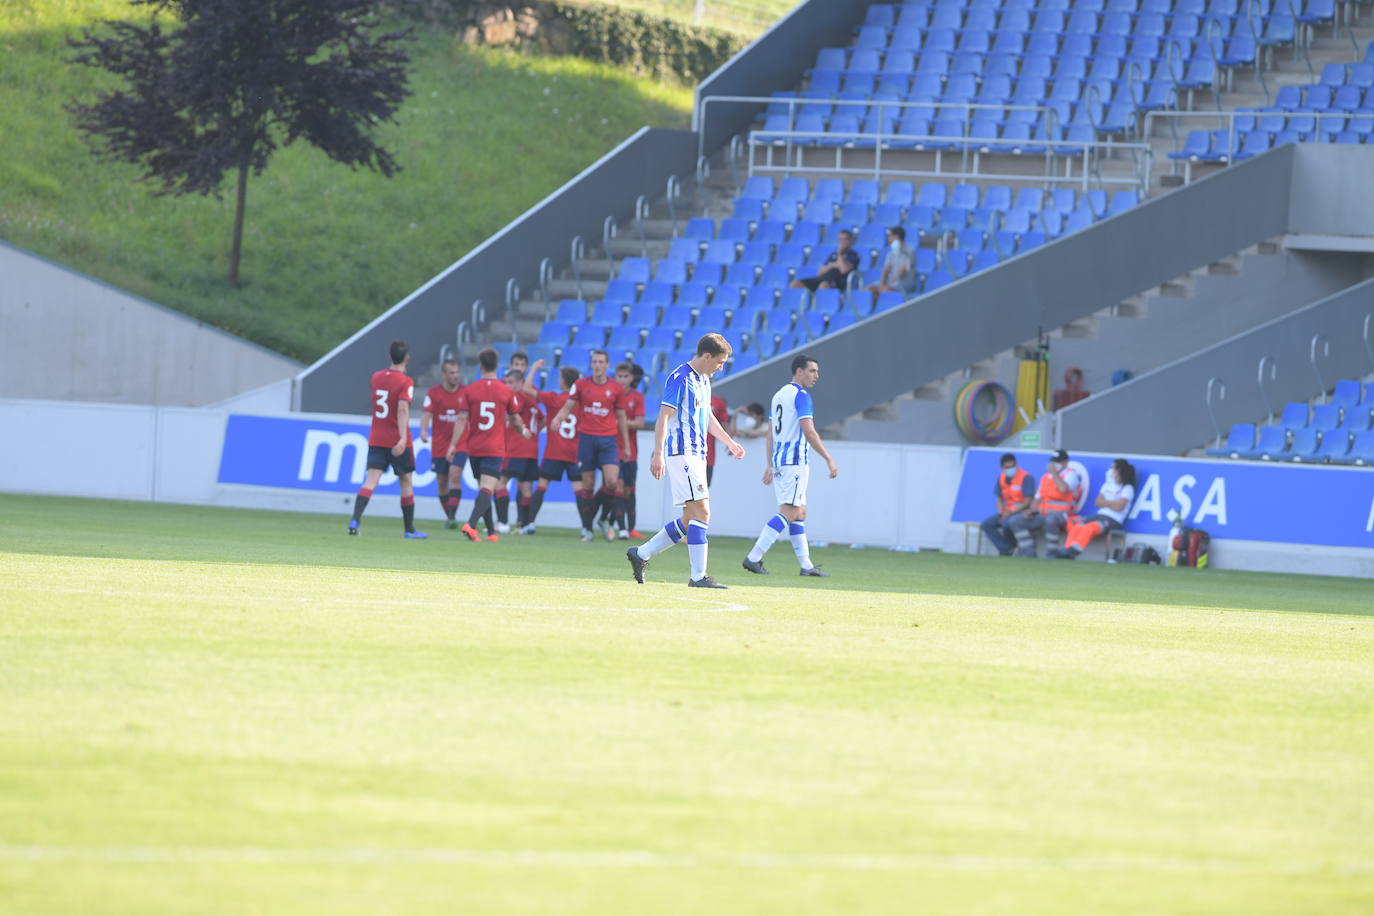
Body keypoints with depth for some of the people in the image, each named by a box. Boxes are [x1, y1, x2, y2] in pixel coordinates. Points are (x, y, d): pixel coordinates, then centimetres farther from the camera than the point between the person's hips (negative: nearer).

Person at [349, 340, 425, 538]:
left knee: (371, 481, -4)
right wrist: (403, 438, -31)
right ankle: (409, 528, 19)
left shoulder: (376, 378, 7)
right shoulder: (405, 382, -11)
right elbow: (403, 409, -24)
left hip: (376, 439, 4)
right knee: (406, 482, 11)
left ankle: (355, 520, -25)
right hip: (397, 439, -4)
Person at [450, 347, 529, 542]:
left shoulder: (470, 390, -2)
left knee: (484, 490, 16)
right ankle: (471, 524, -32)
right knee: (487, 489, -11)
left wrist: (453, 444, -4)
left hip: (474, 448, 3)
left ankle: (491, 532, 22)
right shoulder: (506, 391, -2)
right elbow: (515, 419, 10)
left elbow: (462, 419, -6)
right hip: (495, 449, -3)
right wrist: (523, 431, 31)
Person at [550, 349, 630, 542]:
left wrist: (626, 445, 11)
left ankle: (611, 522, 6)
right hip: (586, 438, 0)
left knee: (612, 482, -16)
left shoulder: (616, 388, 4)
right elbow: (567, 407, 3)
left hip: (608, 440, 0)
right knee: (588, 485, 1)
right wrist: (557, 418, -20)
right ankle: (587, 528, 10)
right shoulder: (581, 385, 3)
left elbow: (621, 417, 10)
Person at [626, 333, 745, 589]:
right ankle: (699, 576, -14)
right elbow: (664, 417, -17)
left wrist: (730, 442, 38)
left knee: (690, 519, 10)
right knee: (701, 512, -14)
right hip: (681, 453, -10)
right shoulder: (680, 378, -11)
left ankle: (641, 554, 18)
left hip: (696, 455, 10)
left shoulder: (703, 381, 18)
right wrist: (658, 454, -24)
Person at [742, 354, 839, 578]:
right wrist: (829, 459, -16)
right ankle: (754, 558, -19)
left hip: (779, 459, 10)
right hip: (795, 459, -10)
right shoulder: (801, 395, -11)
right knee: (789, 512, -11)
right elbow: (809, 432, -18)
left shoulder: (779, 394, 17)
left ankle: (806, 565, 12)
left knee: (799, 513, 12)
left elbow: (770, 433, 20)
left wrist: (770, 464, 22)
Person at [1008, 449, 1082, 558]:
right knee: (1015, 522, -8)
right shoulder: (1045, 477, 22)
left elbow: (1064, 489, -22)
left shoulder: (1070, 474, 0)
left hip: (1061, 515, -7)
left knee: (1050, 520, -43)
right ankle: (1029, 555, -14)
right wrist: (1031, 510, 3)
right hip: (1042, 515, 7)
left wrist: (1054, 473, -10)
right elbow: (1038, 498, 23)